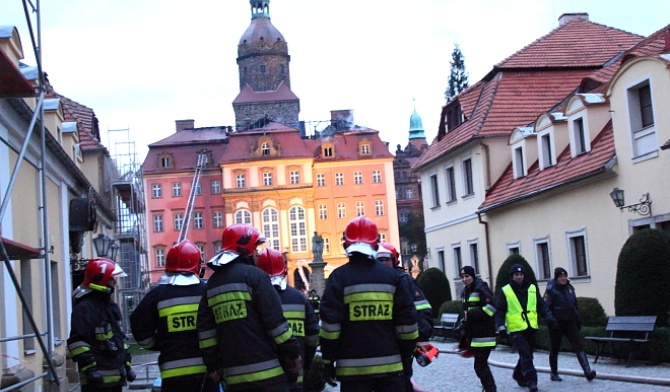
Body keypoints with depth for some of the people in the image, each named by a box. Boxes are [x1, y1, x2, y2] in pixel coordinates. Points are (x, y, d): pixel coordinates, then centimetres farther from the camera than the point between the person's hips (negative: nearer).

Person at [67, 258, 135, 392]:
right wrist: (89, 368, -24)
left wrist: (127, 365, 23)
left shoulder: (112, 306, 18)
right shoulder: (84, 308, -13)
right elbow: (77, 341, -20)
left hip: (116, 375, 10)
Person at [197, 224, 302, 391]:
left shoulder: (212, 283, 15)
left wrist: (214, 364, 18)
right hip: (266, 371, -6)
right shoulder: (254, 275, -5)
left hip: (234, 377, 7)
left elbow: (205, 329, 14)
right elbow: (275, 320, -9)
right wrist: (293, 353, -2)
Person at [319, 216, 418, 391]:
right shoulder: (393, 276, 4)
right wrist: (407, 356, 15)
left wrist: (328, 361, 1)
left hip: (353, 368, -2)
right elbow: (407, 321, 5)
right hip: (390, 364, 2)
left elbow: (330, 323, -7)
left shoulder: (339, 277, -4)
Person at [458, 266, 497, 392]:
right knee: (481, 364, 16)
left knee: (479, 366, -11)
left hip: (484, 334, -9)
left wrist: (470, 314, -19)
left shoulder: (481, 289, -12)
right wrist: (464, 326, 11)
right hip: (474, 334, 9)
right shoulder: (466, 291, 16)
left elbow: (491, 308, -21)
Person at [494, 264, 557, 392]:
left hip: (531, 327, 4)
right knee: (525, 355, -12)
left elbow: (541, 305, 12)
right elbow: (499, 311, 0)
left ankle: (519, 375, 33)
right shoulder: (505, 291, 0)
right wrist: (501, 326, -11)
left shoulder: (532, 289, 10)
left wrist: (549, 317, -1)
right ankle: (531, 381, -10)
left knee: (527, 354, 12)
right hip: (516, 329, -4)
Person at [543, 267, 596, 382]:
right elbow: (545, 307, -14)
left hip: (570, 323, 4)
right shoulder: (551, 290, -10)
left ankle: (587, 371, -18)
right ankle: (554, 374, 22)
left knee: (578, 345, -9)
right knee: (555, 349, 8)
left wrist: (578, 319, 17)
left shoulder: (569, 288, 8)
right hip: (557, 324, -4)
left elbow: (575, 305, 18)